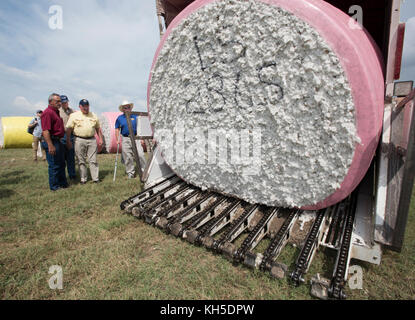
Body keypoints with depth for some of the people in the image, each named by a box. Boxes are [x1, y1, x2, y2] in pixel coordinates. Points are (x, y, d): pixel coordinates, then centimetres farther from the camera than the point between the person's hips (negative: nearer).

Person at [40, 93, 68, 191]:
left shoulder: (55, 112, 17)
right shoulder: (48, 112, -15)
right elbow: (45, 131, -23)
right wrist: (50, 146, -27)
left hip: (58, 141, 10)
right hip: (52, 142, -10)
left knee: (61, 164, 18)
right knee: (54, 166, 0)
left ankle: (63, 183, 30)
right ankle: (54, 186, 12)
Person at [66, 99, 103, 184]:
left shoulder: (94, 116, 12)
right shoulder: (74, 115, 4)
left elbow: (98, 128, 16)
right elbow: (69, 129, 1)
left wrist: (100, 139, 9)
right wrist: (68, 141, -5)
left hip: (92, 140, 2)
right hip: (79, 140, -1)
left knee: (93, 160, 1)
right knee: (81, 161, 5)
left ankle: (96, 178, 5)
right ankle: (83, 179, 14)